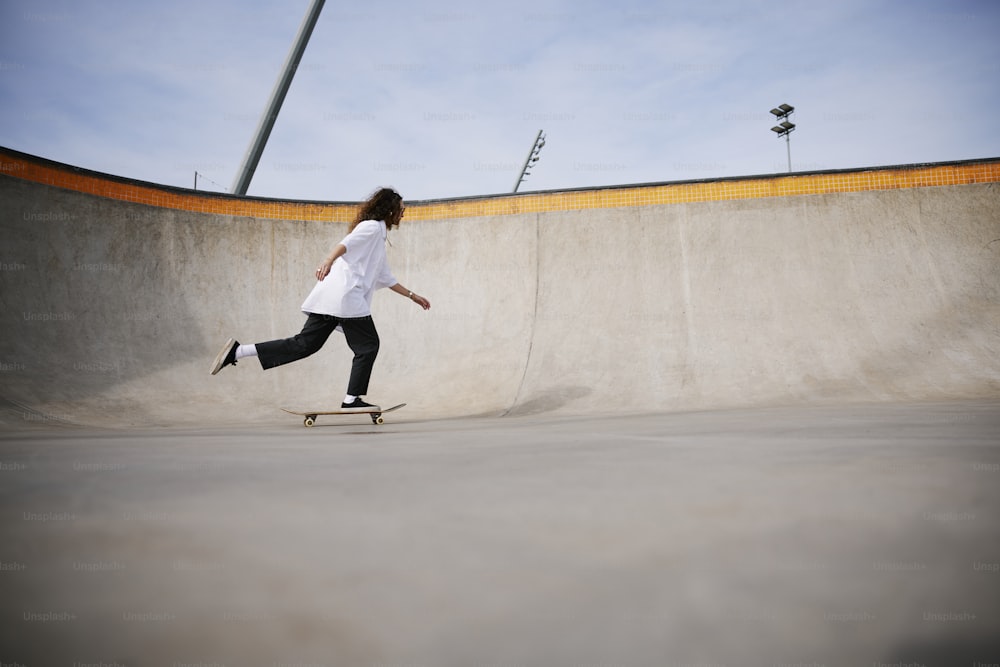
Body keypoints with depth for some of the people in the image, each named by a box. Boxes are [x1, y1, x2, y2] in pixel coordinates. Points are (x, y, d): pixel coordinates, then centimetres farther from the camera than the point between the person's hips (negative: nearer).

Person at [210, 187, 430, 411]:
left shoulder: (378, 237, 31)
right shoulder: (372, 227, 1)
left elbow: (386, 278, 39)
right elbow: (345, 244, -19)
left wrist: (411, 295, 43)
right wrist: (328, 260, -37)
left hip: (329, 299, 9)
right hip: (346, 296, -9)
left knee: (304, 344, 3)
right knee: (368, 346, 2)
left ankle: (238, 351, 0)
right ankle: (352, 399, 4)